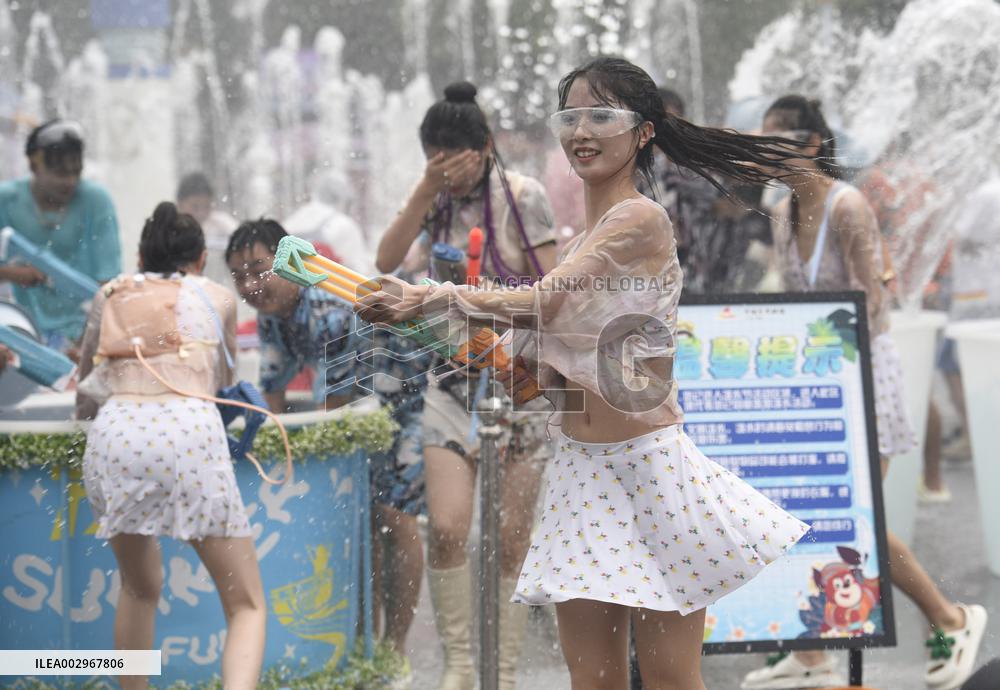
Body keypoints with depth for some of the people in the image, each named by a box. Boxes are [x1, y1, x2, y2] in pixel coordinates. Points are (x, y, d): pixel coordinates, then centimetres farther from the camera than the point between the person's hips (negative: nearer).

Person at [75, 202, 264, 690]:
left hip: (114, 435, 2)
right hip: (190, 432, -2)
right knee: (246, 606, 3)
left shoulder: (111, 295, 26)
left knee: (140, 589, 26)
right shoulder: (219, 297, 23)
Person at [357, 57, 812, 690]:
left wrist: (428, 299, -16)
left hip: (649, 465, -8)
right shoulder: (581, 240, 15)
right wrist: (523, 366, -1)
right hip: (581, 469, 8)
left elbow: (540, 302, -18)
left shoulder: (642, 220, -11)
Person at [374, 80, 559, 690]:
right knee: (447, 528, -10)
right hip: (453, 380, 3)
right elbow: (387, 261, -8)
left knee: (510, 541, 0)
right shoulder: (435, 202, 7)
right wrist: (428, 189, -13)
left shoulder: (522, 197, -2)